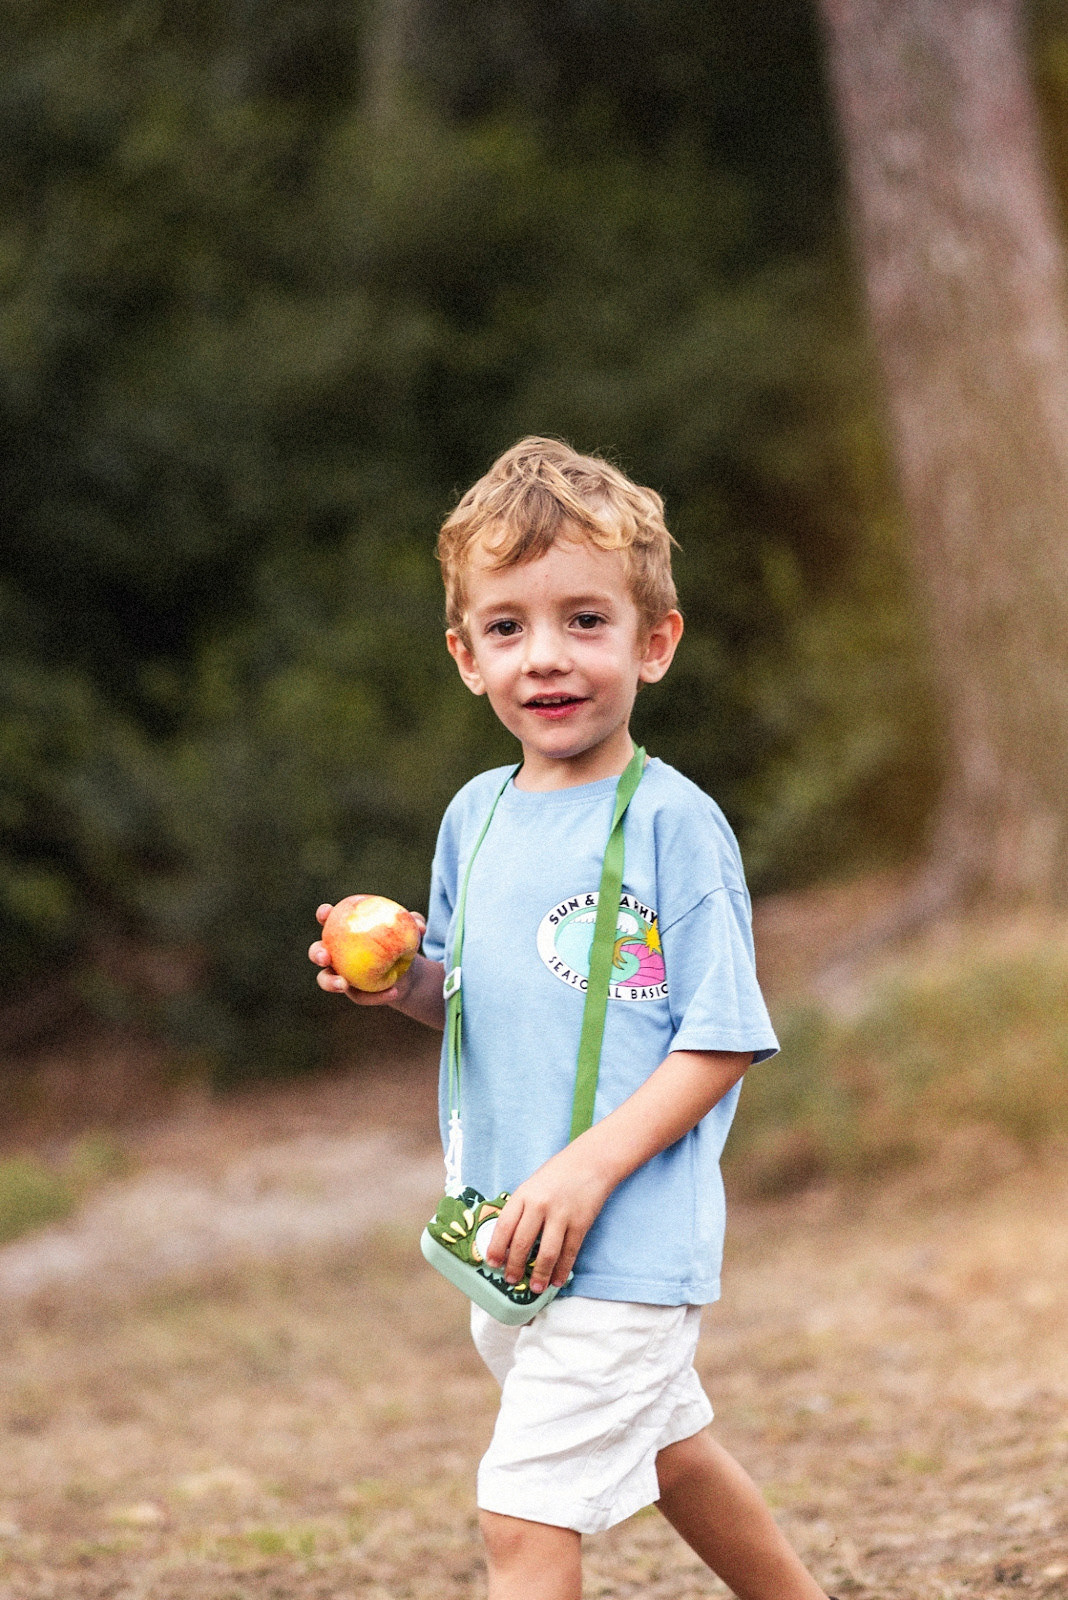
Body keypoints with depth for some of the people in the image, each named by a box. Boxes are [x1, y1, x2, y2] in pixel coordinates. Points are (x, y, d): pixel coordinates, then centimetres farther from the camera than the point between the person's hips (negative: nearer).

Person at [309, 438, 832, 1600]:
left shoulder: (671, 823, -14)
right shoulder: (476, 817, 7)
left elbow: (719, 1042, -14)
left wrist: (589, 1169, -23)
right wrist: (403, 981, -2)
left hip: (625, 1245, -8)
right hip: (511, 1240, 8)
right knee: (667, 1450, 25)